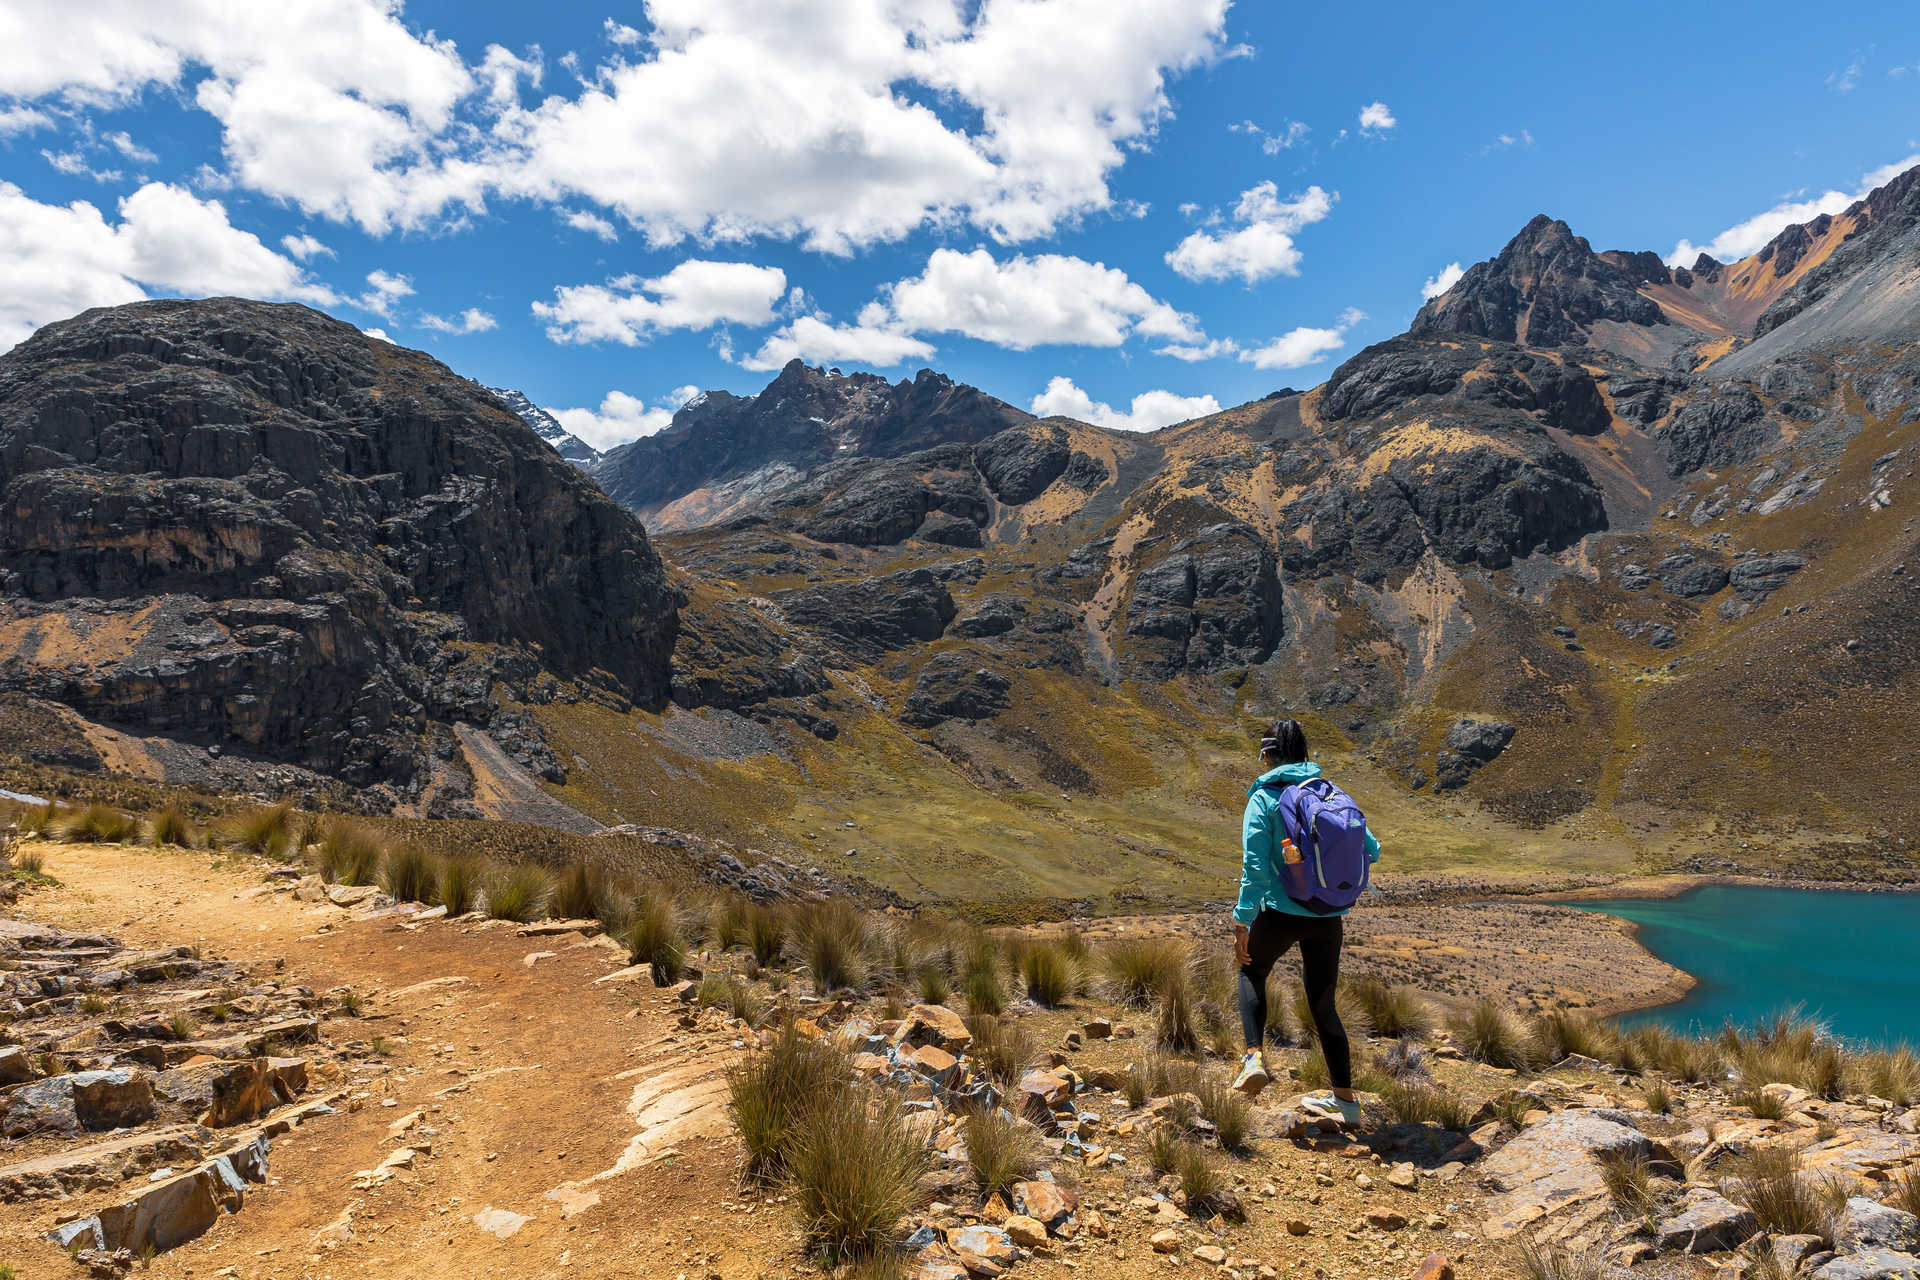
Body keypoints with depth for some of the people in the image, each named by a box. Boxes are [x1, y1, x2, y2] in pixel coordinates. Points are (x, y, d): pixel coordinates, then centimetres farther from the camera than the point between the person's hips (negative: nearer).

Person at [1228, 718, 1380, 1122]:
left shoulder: (1263, 799, -10)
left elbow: (1255, 868, -15)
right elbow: (1370, 849, 9)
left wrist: (1242, 922, -9)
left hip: (1281, 914, -4)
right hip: (1328, 918, 4)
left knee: (1252, 972, 25)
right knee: (1323, 1004, 17)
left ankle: (1255, 1057, 9)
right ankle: (1344, 1098, 23)